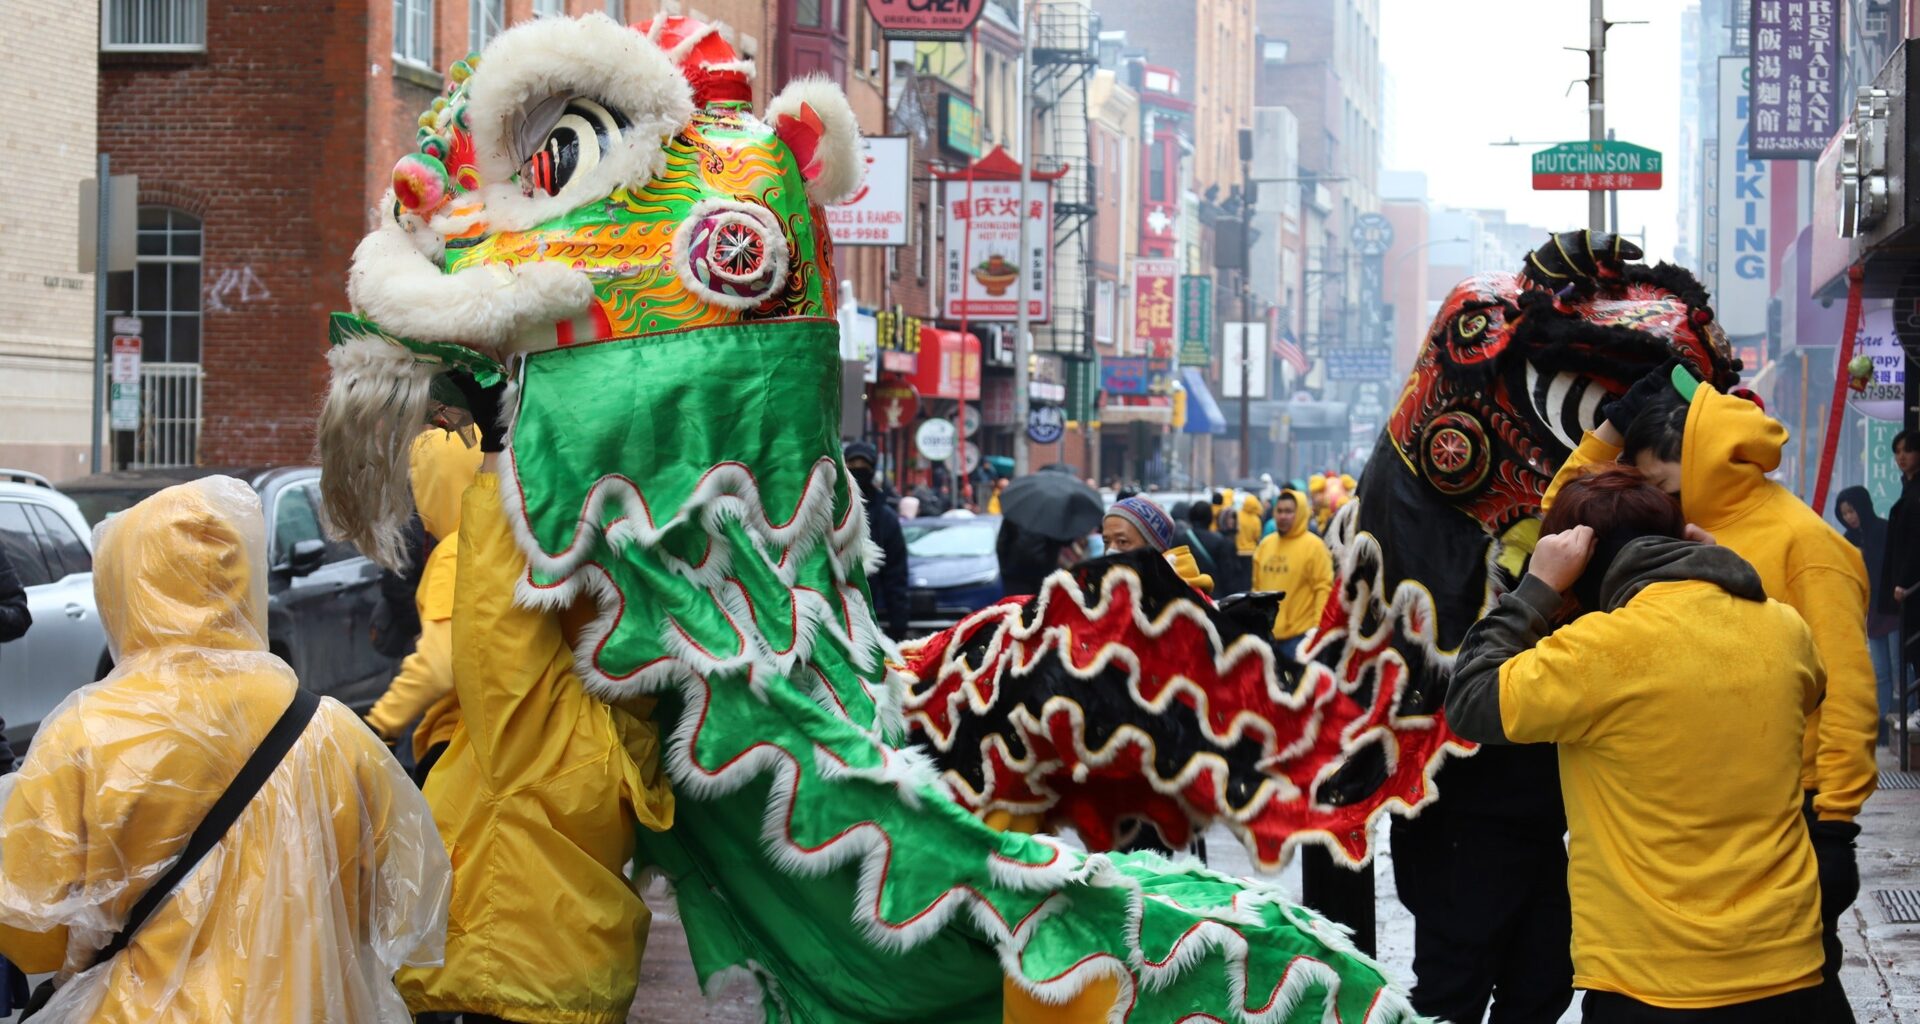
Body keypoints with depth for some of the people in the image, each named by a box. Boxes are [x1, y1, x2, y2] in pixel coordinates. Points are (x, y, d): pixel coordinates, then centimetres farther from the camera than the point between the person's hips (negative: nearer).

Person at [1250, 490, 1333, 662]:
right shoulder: (1266, 544, 11)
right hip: (1266, 632, 6)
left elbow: (1324, 588, -10)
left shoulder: (1313, 546, -7)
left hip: (1300, 635, -6)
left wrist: (1317, 627, -17)